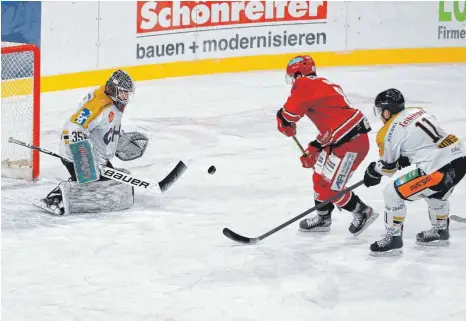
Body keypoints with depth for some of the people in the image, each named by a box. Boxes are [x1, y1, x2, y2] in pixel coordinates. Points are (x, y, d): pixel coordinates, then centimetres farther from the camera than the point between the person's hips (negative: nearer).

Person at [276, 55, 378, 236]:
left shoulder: (305, 85, -10)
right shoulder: (324, 85, 20)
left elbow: (291, 111, -22)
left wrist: (284, 123, 1)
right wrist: (313, 149, 23)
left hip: (350, 141, -10)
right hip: (340, 139, 10)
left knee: (330, 187, -4)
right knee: (320, 178, 20)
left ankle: (362, 212, 12)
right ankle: (323, 219, 34)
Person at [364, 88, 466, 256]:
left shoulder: (390, 132, -4)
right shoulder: (418, 111, 16)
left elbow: (388, 166, 6)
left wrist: (373, 172, 26)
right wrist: (405, 159, 31)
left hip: (438, 170, -8)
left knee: (392, 193, 3)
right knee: (436, 193, 37)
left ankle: (393, 239, 7)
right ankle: (440, 231, 52)